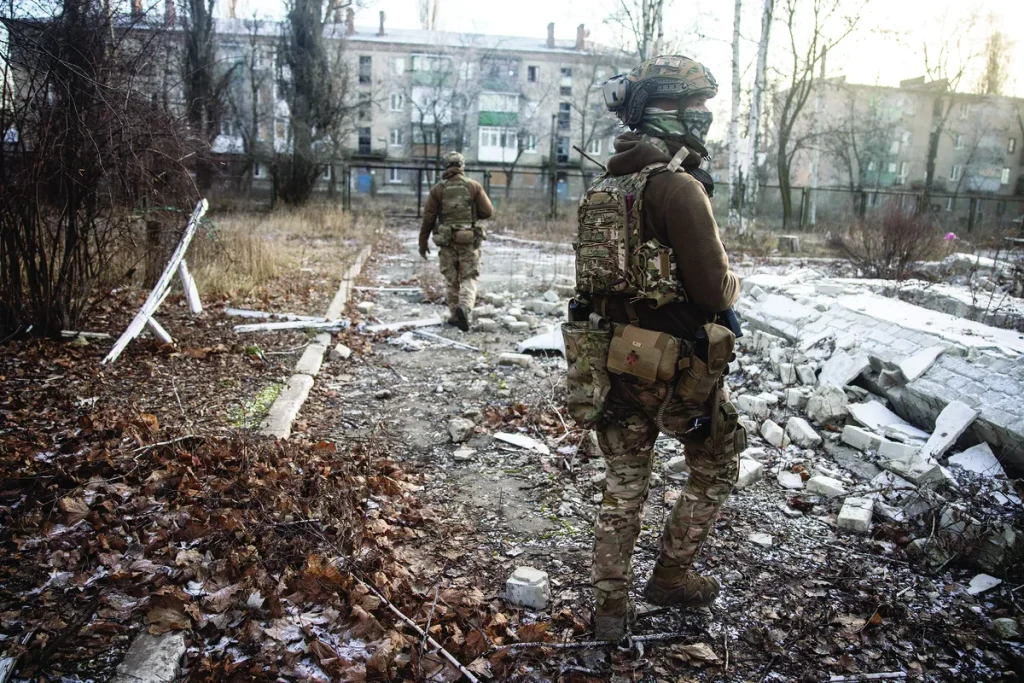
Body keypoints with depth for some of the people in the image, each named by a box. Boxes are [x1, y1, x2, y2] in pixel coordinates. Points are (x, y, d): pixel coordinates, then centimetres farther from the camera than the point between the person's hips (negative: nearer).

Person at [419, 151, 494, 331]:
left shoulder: (437, 189, -1)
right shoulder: (474, 186, -2)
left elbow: (428, 218, -1)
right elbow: (488, 211, -2)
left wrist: (423, 242, 8)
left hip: (447, 241, 1)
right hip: (469, 241, -1)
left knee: (452, 280, 14)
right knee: (469, 279, 3)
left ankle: (454, 315, 18)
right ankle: (464, 308, -22)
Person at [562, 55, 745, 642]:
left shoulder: (607, 184, 7)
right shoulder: (676, 184, -18)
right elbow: (713, 289, -19)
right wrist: (731, 282, 4)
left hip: (614, 356, 7)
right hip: (677, 364, -7)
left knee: (625, 484, 17)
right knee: (717, 467, 19)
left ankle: (612, 605, 26)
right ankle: (672, 575, 28)